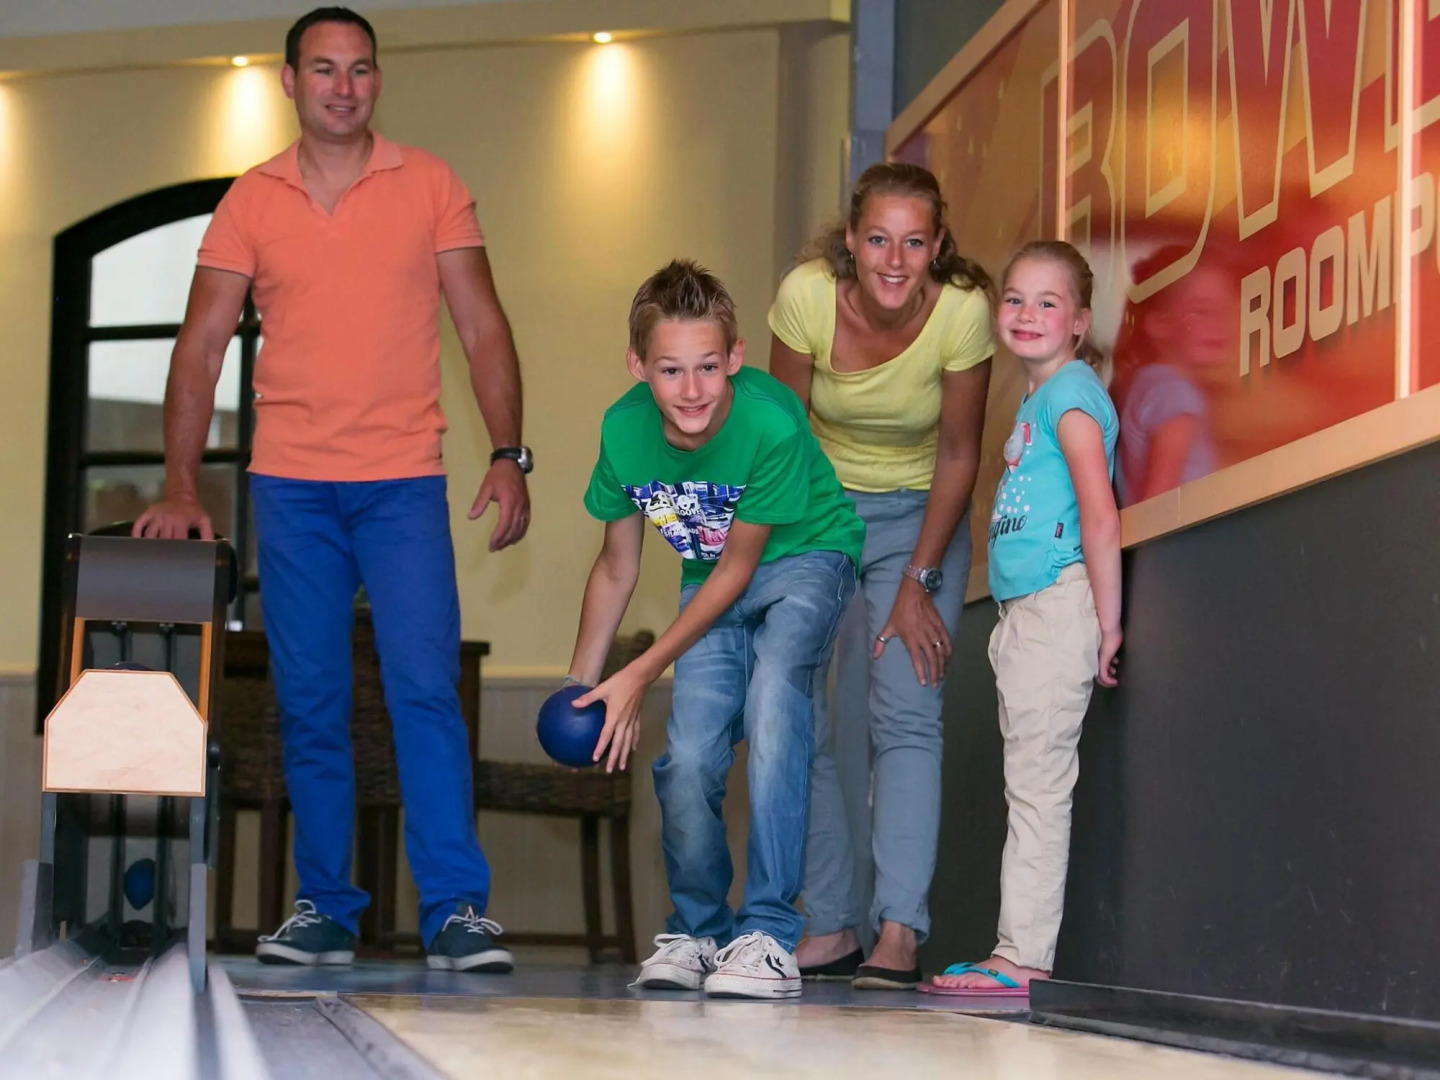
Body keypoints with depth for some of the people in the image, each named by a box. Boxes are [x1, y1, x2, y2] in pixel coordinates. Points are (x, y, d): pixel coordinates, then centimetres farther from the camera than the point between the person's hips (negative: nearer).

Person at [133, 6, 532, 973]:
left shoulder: (429, 185, 6)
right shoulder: (251, 201, 7)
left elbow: (482, 327, 5)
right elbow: (201, 348, 4)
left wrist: (509, 455, -7)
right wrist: (182, 486, -6)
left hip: (405, 482, -1)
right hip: (290, 485, 2)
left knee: (426, 688, -11)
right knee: (310, 705, 4)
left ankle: (457, 910, -10)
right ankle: (326, 910, 12)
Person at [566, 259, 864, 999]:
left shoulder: (771, 425, -31)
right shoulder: (625, 430, -17)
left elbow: (739, 566, -20)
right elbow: (616, 569, 0)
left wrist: (640, 675, -18)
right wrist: (580, 684, 2)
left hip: (804, 559, -4)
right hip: (713, 580, 4)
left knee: (772, 699, -30)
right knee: (688, 758, -9)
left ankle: (768, 932, -25)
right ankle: (698, 931, 17)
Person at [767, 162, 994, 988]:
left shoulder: (963, 311, -23)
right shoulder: (807, 294, -21)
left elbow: (959, 455, -11)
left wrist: (919, 583, -12)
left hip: (921, 517, -2)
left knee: (907, 716, -15)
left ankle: (899, 934, -22)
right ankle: (829, 929, 3)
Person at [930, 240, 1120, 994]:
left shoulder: (1070, 392, -9)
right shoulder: (1034, 399, 19)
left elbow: (1099, 514, -17)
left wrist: (1107, 624, -19)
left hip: (1061, 600, -10)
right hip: (1023, 613, 10)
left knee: (1039, 781, -9)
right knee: (1029, 784, 10)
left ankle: (1024, 954, -8)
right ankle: (1020, 952, 13)